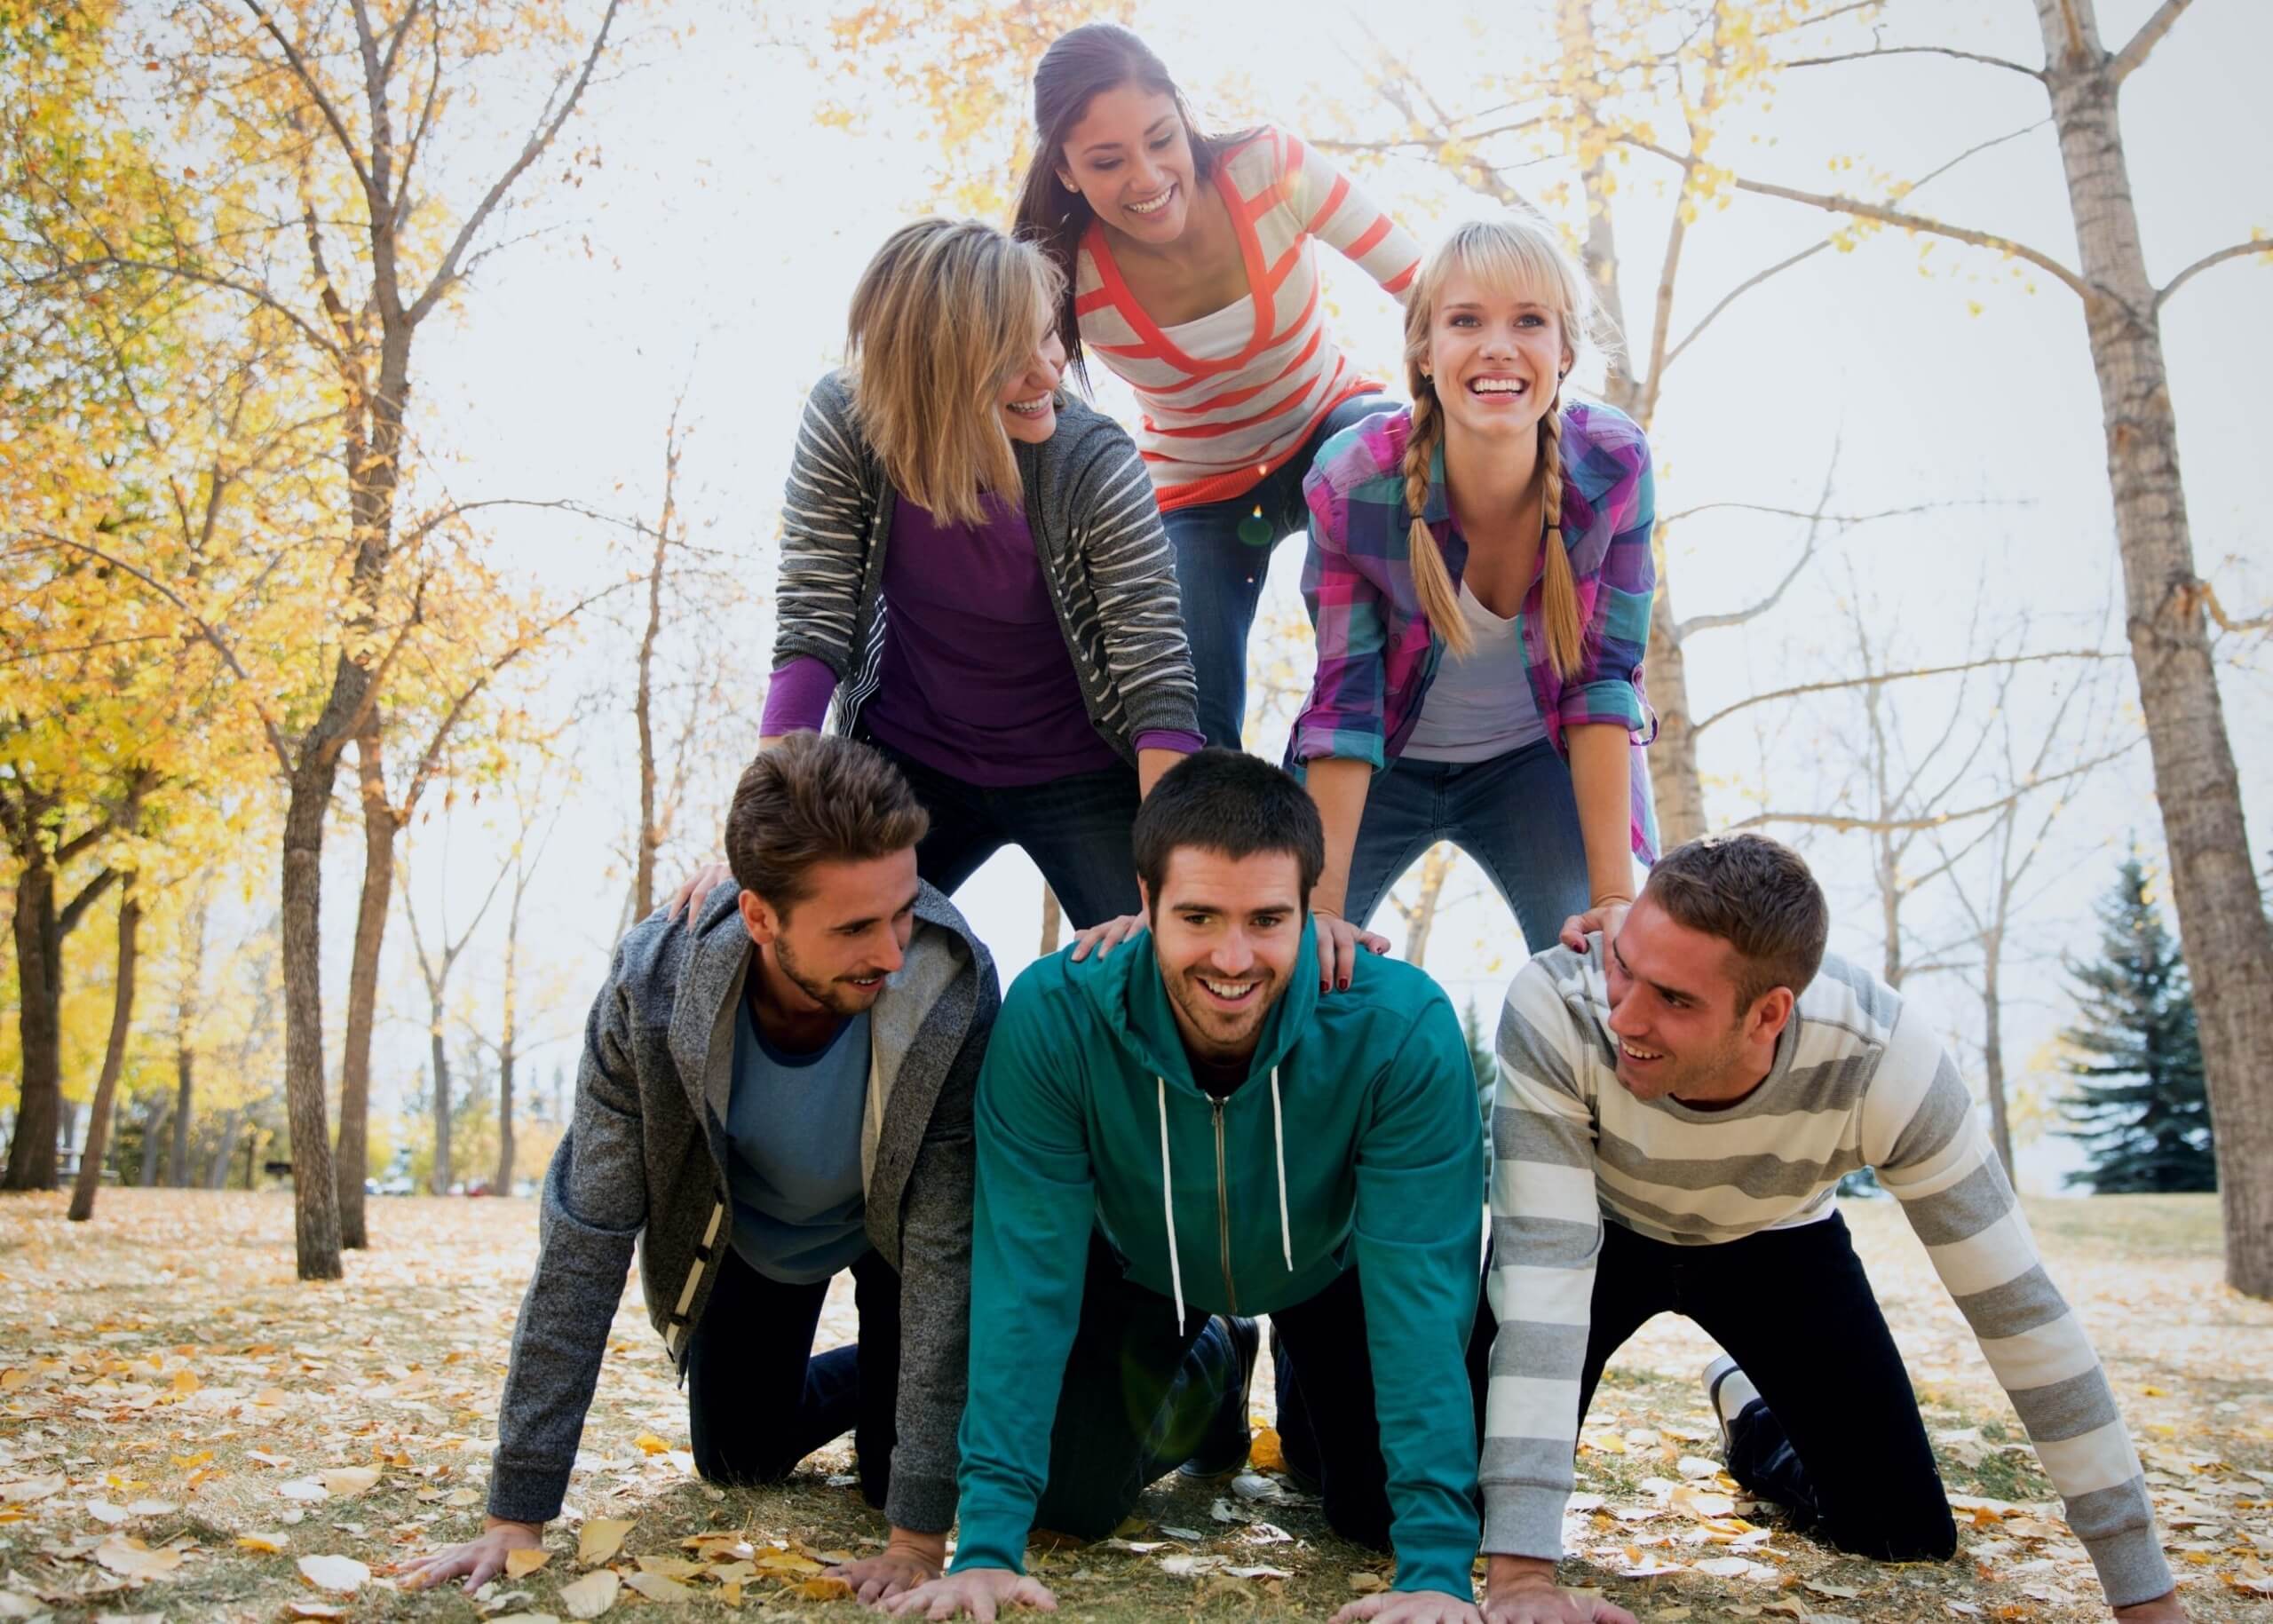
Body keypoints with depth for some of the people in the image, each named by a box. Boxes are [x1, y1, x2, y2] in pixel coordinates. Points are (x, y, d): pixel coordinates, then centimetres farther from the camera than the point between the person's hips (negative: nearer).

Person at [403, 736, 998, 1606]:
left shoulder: (953, 988, -40)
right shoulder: (650, 988, -36)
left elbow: (946, 1250, -33)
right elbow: (585, 1244, -29)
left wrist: (919, 1533, -34)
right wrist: (518, 1516, -29)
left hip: (895, 1228, -2)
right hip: (745, 1231, 2)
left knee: (897, 1476, -5)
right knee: (737, 1460, 13)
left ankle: (912, 1386, 28)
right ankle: (878, 1378, 41)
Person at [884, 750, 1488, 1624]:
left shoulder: (1404, 1031, -37)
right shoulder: (1052, 1017, -36)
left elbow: (1422, 1290, -34)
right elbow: (1027, 1277, -31)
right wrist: (986, 1544, -36)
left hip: (1330, 1272, 0)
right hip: (1138, 1271, 1)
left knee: (1383, 1510, -8)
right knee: (1069, 1499, -7)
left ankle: (1310, 1390, 27)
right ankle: (1205, 1377, 26)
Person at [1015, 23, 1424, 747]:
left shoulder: (1270, 169, -24)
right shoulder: (1067, 277, -24)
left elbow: (1426, 284, -18)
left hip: (1332, 429, 0)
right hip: (1199, 493, 0)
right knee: (1191, 740, -12)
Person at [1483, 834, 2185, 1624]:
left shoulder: (1884, 1054, -37)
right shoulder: (1555, 1008, -40)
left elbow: (2017, 1306, -27)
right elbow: (1542, 1269, -40)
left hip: (1774, 1239, 1)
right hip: (1602, 1231, -1)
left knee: (1910, 1538, -2)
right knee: (1463, 1496, -13)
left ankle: (1751, 1413, 32)